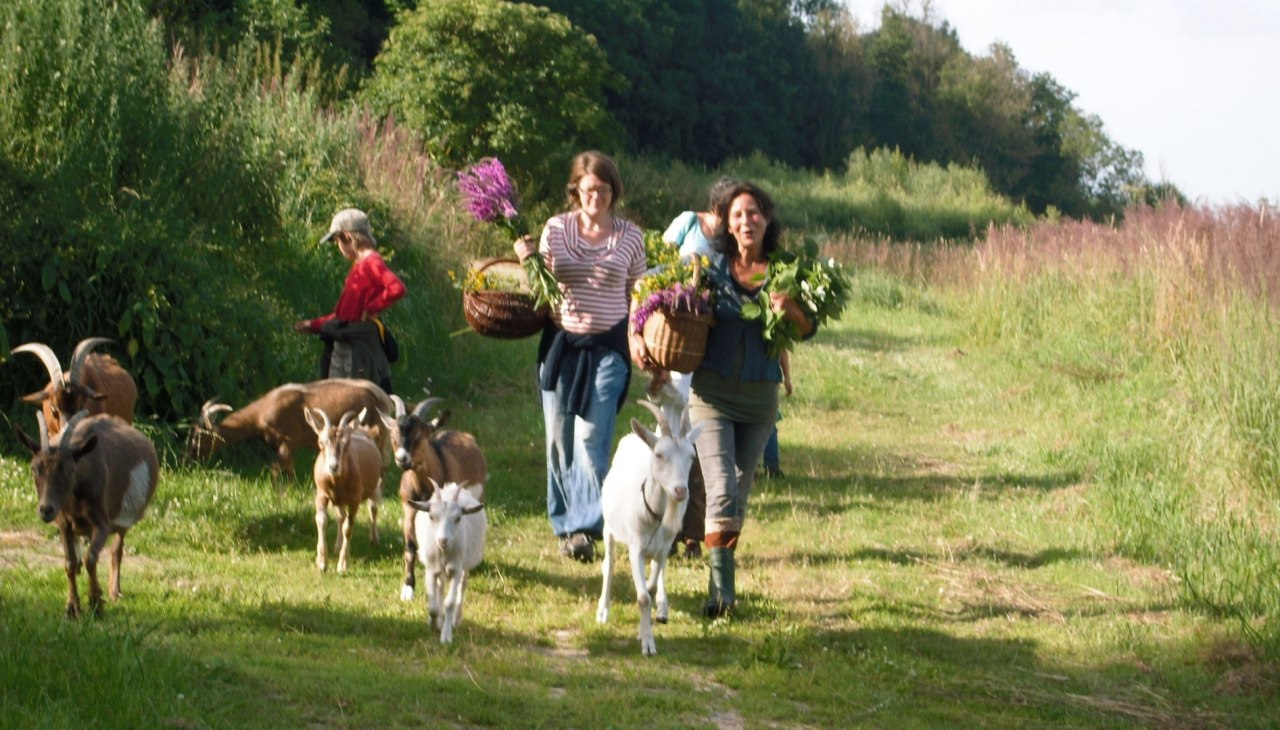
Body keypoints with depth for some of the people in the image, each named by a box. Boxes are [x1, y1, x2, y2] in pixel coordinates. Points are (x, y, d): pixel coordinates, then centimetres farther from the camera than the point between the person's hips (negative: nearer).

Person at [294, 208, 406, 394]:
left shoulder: (371, 262, -10)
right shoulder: (357, 267, 18)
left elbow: (396, 288, -27)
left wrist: (371, 309, -17)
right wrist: (313, 325, 27)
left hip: (361, 345, -10)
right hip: (341, 346, 10)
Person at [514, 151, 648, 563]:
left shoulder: (629, 237, 2)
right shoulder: (555, 229, 5)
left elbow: (637, 296, 9)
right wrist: (527, 260, -7)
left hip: (607, 347, -2)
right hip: (560, 343, 2)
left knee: (590, 438, -12)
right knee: (560, 439, 5)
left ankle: (585, 528, -12)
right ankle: (564, 525, 16)